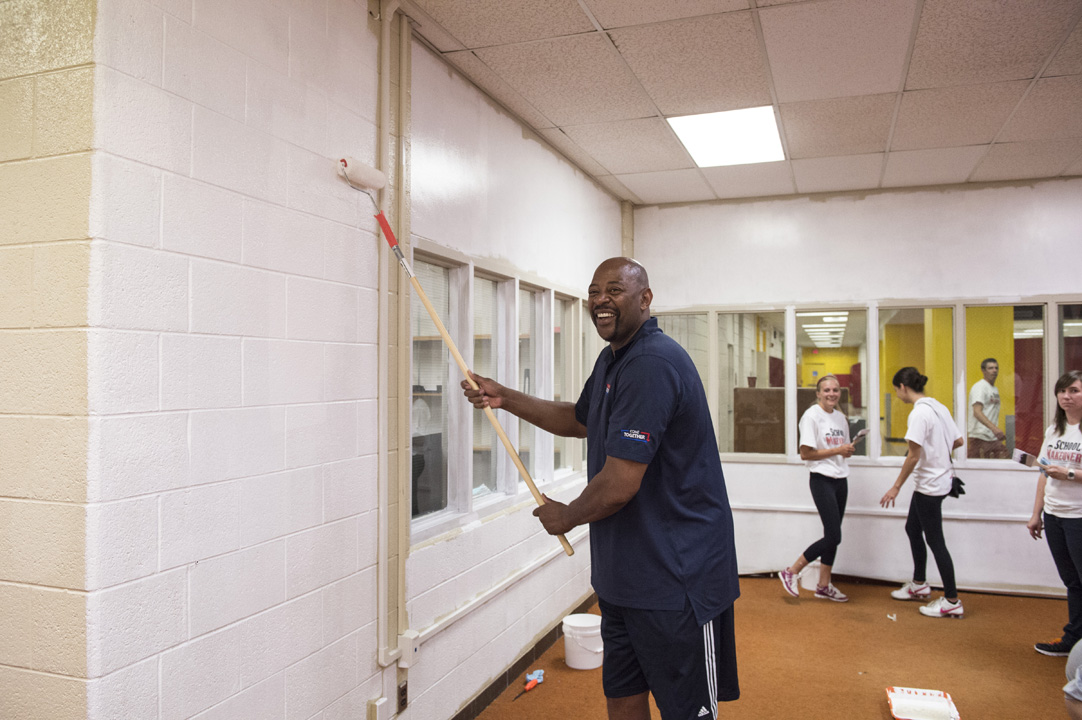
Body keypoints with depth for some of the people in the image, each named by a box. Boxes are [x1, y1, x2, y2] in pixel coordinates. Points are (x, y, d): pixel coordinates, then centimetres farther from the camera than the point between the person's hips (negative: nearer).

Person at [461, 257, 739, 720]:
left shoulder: (651, 364, -24)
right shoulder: (612, 360, 11)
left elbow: (619, 486, -26)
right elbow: (580, 420, 29)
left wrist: (565, 516, -6)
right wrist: (505, 399, 17)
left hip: (676, 576, -10)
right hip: (624, 573, 10)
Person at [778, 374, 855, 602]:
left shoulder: (841, 417, 12)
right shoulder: (811, 416, -11)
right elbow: (806, 454, -15)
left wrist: (848, 451, -1)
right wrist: (837, 450, -15)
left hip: (841, 479, 7)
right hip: (822, 480, -7)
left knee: (832, 536, 10)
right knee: (833, 537, -11)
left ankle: (824, 585, 22)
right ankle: (791, 572, 2)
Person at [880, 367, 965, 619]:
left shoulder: (919, 413, -21)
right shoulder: (938, 407, 6)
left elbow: (913, 456, -21)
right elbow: (958, 441, 12)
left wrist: (896, 487, -14)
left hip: (930, 484, -10)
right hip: (940, 478, 10)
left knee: (935, 540, 0)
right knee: (912, 528, 21)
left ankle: (952, 601, 10)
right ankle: (919, 584, 34)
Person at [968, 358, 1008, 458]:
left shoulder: (994, 389, 19)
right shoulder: (979, 387, -9)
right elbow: (977, 412, -23)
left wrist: (1000, 434, 16)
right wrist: (994, 428, -33)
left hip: (994, 438, 9)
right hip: (980, 438, -9)